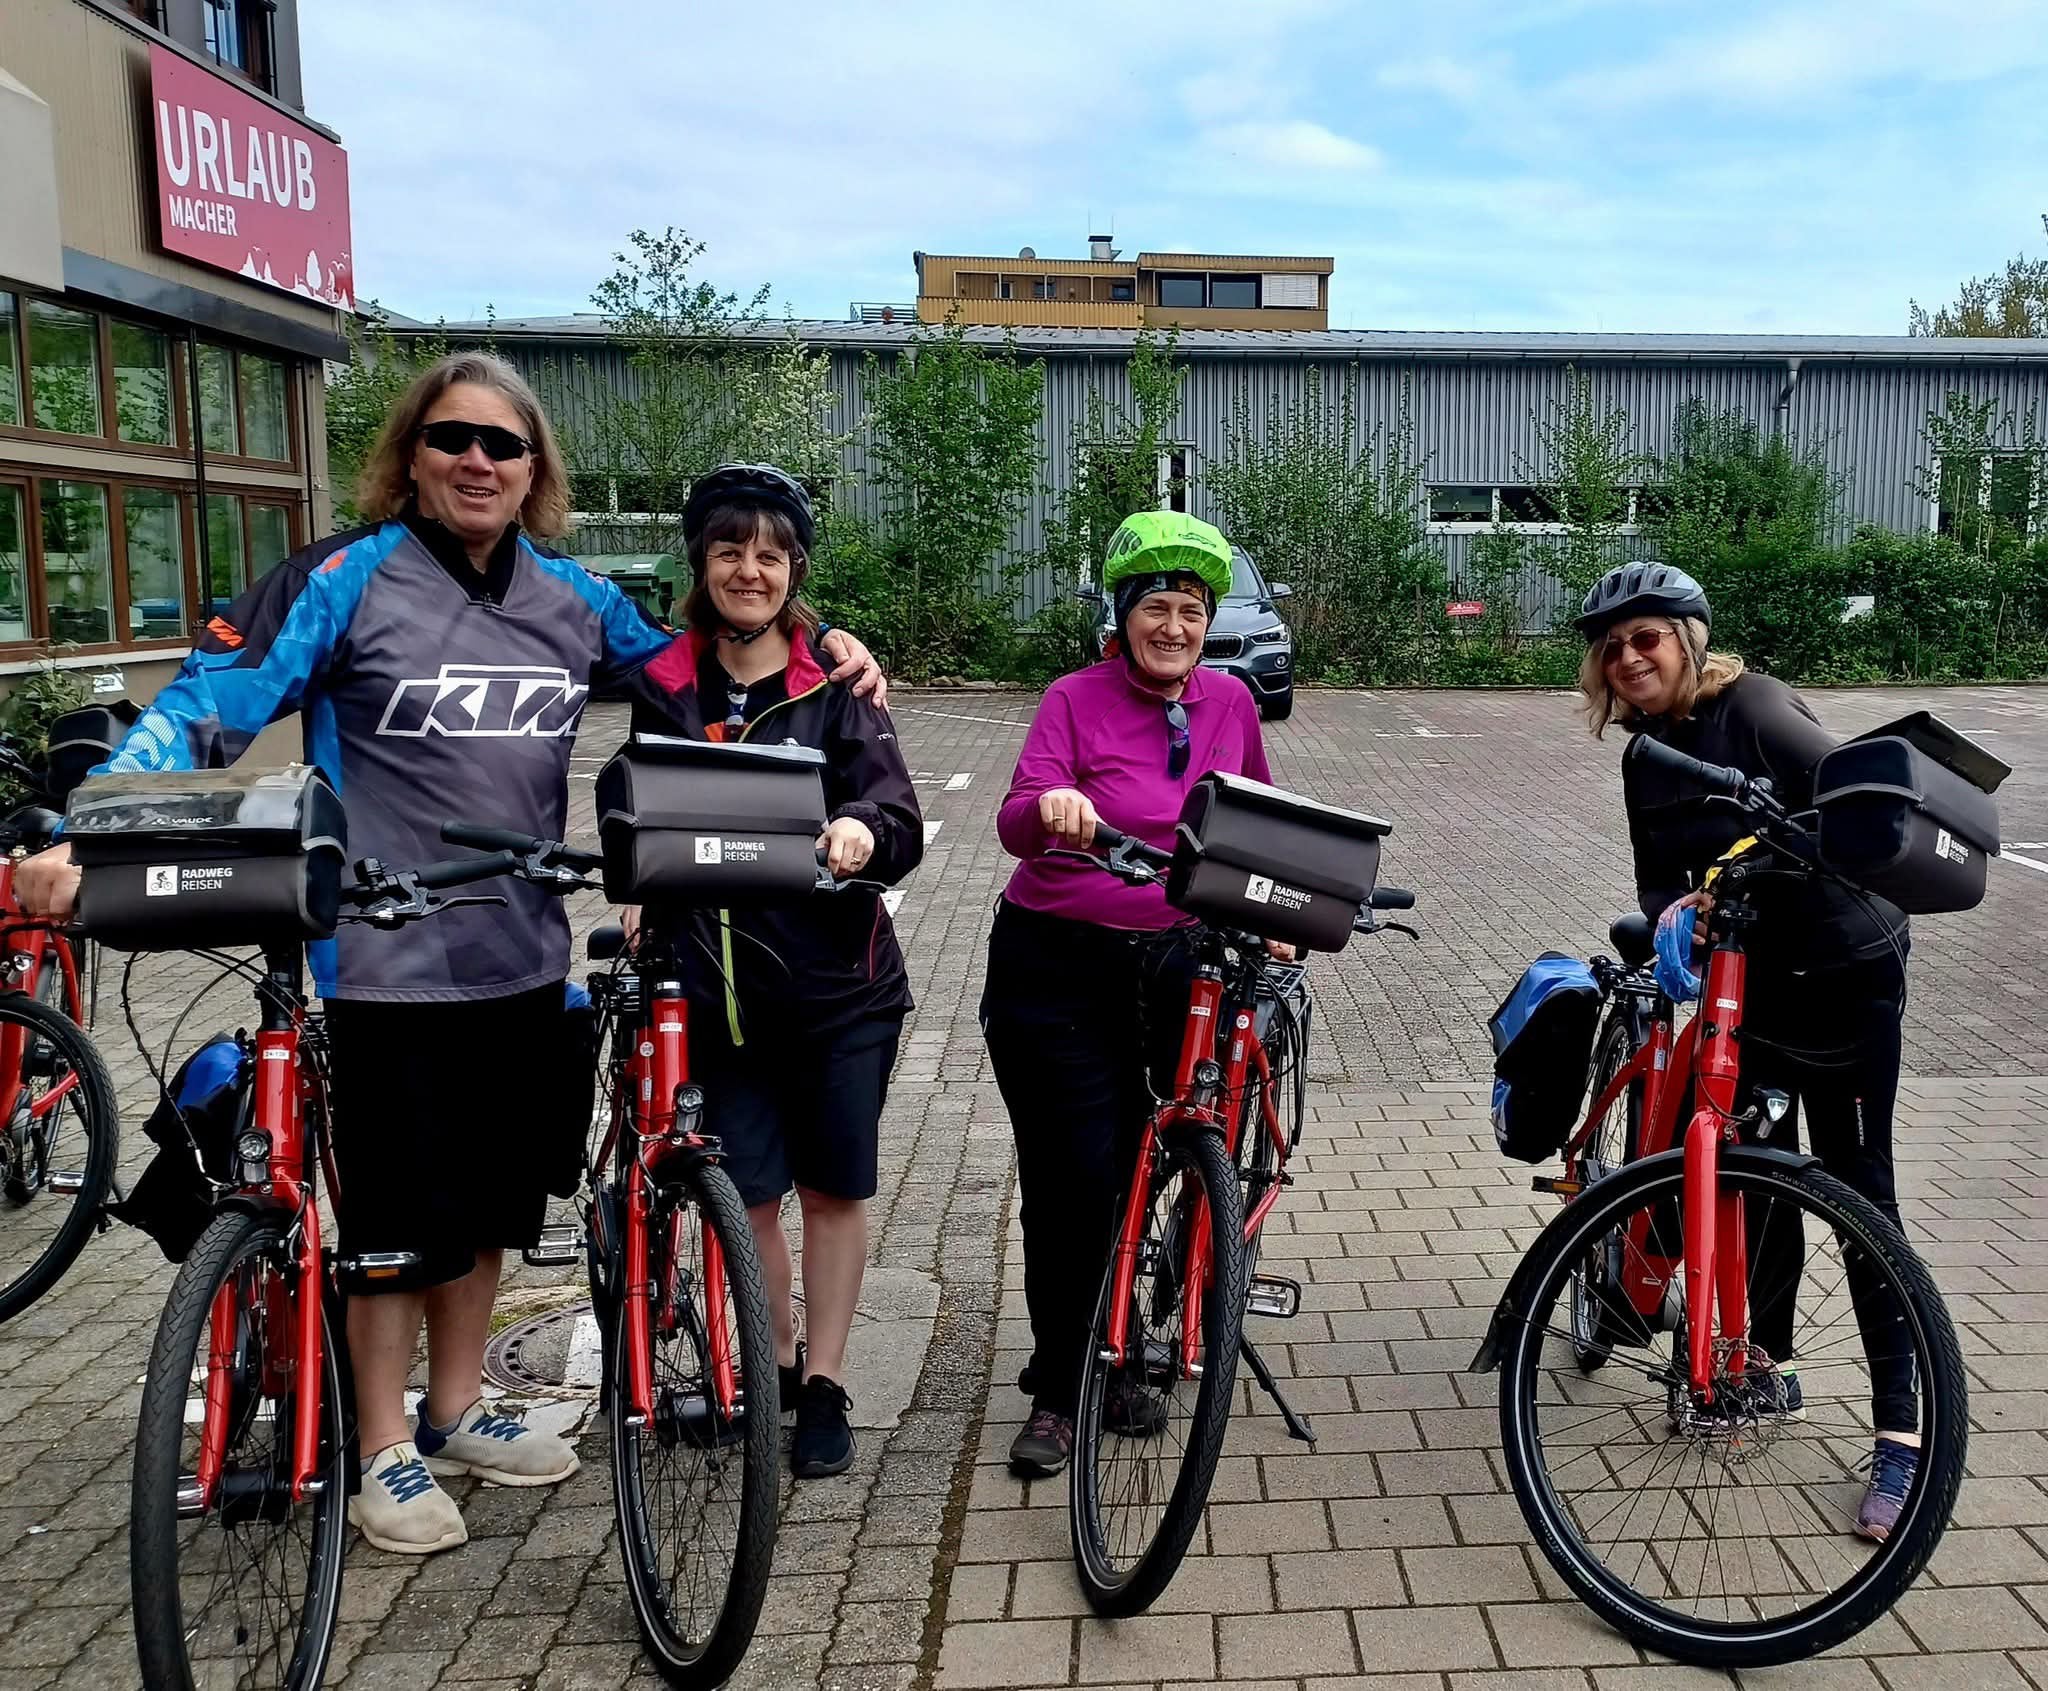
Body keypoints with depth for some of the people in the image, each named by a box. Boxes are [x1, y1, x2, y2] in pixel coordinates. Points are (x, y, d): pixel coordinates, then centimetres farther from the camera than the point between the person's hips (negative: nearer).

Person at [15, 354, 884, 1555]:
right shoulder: (347, 580, -9)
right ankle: (388, 1453, 23)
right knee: (400, 1208, 5)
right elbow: (209, 705, -14)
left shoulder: (573, 599, 6)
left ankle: (456, 1412, 35)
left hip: (522, 957, 5)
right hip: (391, 961, -5)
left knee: (493, 1196, 16)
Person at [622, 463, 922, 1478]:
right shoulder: (666, 688, 5)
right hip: (719, 975, 2)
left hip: (837, 976, -1)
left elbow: (898, 816, -11)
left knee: (834, 1186, 8)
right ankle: (773, 1365, 27)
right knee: (746, 1190, 6)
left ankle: (825, 1385, 22)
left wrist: (862, 832, -33)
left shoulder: (836, 682, -2)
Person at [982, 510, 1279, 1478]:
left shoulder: (1229, 703, 4)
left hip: (1168, 962, 4)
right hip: (1055, 968, -4)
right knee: (1070, 1179, -2)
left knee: (1136, 1168, 8)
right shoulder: (1077, 700, -8)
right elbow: (1015, 824, -20)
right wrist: (1049, 805, -41)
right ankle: (1058, 1393, 13)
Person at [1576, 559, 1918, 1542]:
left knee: (1857, 1190, -4)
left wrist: (1756, 864, -45)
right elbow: (1658, 874, 3)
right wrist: (1670, 911, -20)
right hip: (1746, 974, 7)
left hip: (1844, 972, -6)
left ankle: (1900, 1430, 3)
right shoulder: (1647, 757, 4)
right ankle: (1769, 1365, 30)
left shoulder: (1754, 708, -18)